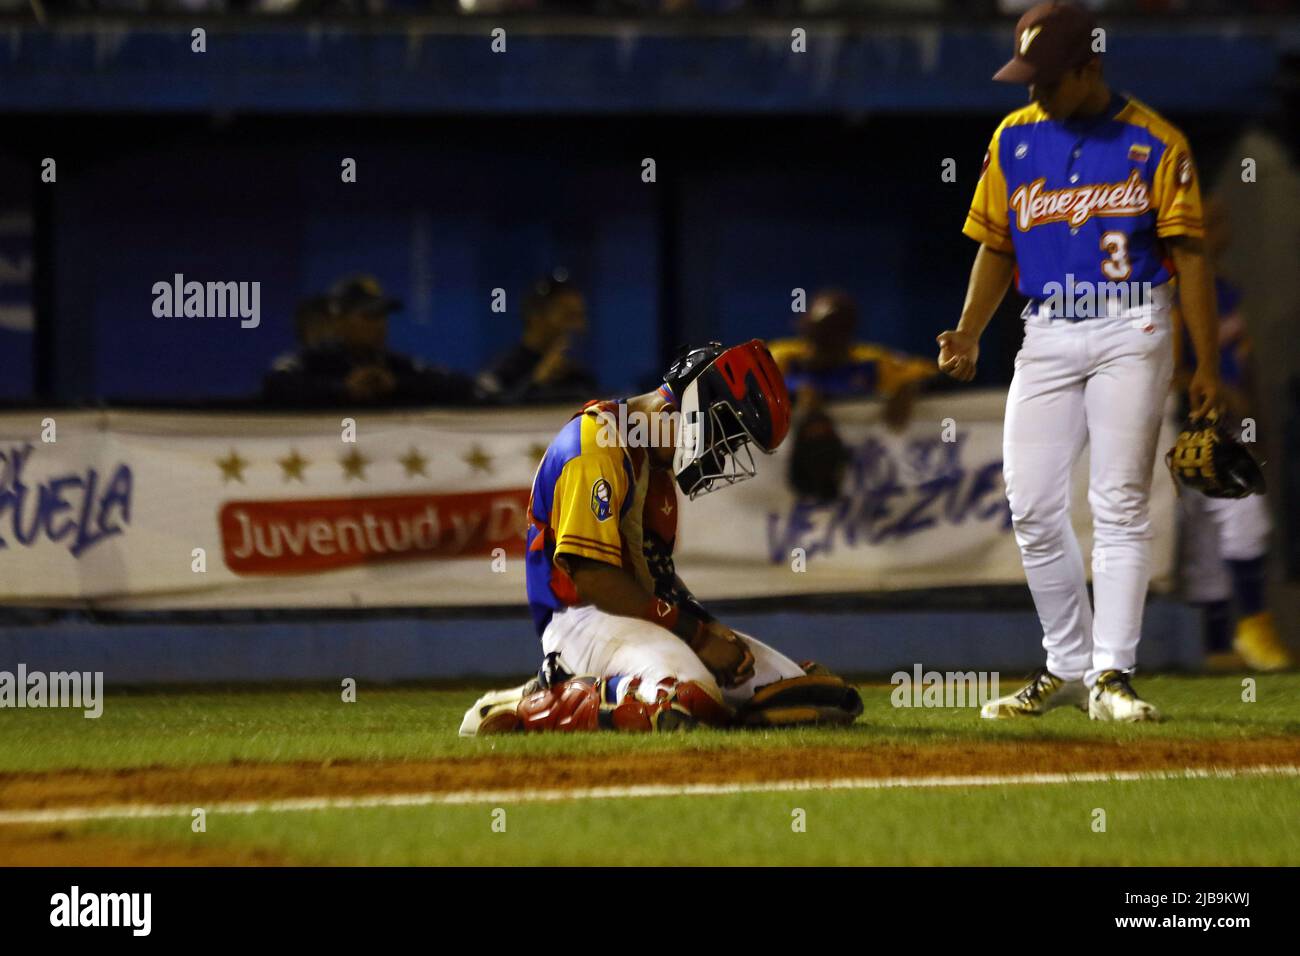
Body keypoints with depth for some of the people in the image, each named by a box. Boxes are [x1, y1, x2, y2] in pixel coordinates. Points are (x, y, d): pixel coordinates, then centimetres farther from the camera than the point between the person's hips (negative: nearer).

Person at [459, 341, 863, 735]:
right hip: (586, 621, -10)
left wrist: (710, 629, 4)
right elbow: (590, 575, -20)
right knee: (690, 695, -39)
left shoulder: (657, 460, 18)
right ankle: (531, 707, -18)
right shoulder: (598, 444, -13)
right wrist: (695, 632, -17)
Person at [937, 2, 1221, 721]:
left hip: (1130, 331, -4)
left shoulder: (1152, 143, -1)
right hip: (1045, 337, 4)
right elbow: (995, 247, 16)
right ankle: (1067, 667, 11)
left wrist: (1207, 365, -7)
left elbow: (1189, 253, -2)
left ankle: (1111, 675, -6)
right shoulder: (1013, 139, 11)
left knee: (1118, 503, -7)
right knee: (1030, 507, -1)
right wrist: (968, 335, 2)